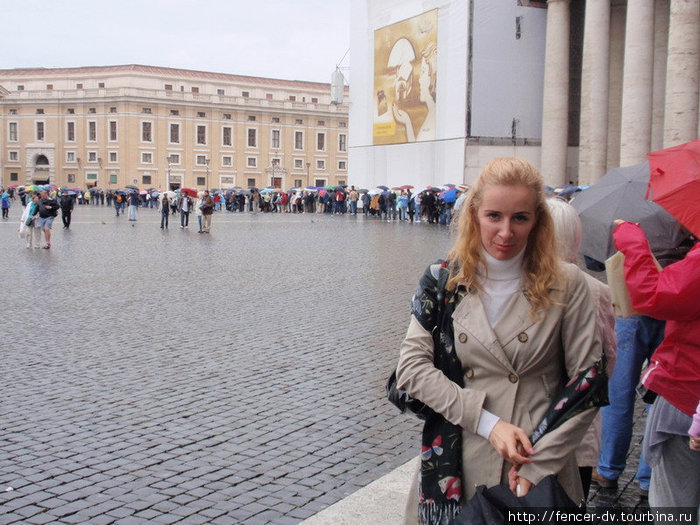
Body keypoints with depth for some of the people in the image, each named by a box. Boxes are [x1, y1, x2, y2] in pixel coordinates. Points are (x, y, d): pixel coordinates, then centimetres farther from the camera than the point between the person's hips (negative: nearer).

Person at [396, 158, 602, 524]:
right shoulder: (443, 280, -2)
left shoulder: (565, 285, -5)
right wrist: (487, 422, -15)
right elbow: (411, 366, -7)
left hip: (540, 464, -1)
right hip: (456, 466, 1)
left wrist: (539, 464, -12)